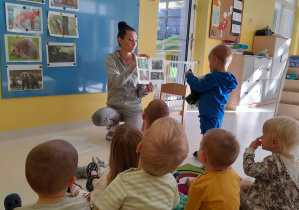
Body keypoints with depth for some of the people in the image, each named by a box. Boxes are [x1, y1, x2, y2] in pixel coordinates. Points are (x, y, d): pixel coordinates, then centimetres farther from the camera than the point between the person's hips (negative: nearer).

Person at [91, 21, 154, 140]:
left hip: (134, 108, 0)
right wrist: (134, 65, -31)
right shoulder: (111, 58, -5)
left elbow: (140, 92, 0)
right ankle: (114, 124, 5)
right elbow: (117, 82, -22)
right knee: (97, 118, -32)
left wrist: (145, 90, -24)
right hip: (114, 107, 0)